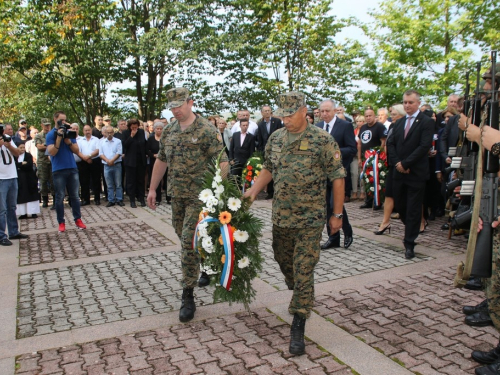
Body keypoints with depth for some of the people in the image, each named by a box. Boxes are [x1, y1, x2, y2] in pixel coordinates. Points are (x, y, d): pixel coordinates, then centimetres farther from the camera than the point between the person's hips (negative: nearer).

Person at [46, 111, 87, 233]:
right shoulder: (51, 134, -1)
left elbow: (76, 150, 5)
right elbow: (52, 152, -13)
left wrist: (68, 140, -10)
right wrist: (59, 137, -17)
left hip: (72, 168, 3)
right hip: (58, 170, -3)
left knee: (75, 196, 7)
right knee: (60, 197, 2)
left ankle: (78, 219, 14)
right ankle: (61, 222, 9)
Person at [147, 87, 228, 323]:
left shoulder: (206, 130, -11)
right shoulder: (169, 131, 9)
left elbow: (222, 162, -15)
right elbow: (161, 160, 16)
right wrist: (152, 189, 15)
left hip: (198, 196, -7)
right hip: (176, 195, 7)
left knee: (189, 241, -10)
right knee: (184, 236, 16)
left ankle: (188, 297, -1)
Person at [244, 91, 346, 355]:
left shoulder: (322, 141, -12)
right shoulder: (275, 138, 4)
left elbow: (338, 178, -8)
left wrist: (337, 214, -7)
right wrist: (253, 191, 0)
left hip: (310, 219, -5)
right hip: (281, 215, 6)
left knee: (303, 269, -4)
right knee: (283, 259, 19)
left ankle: (298, 326, 6)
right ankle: (301, 297, 47)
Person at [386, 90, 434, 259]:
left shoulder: (426, 122, -6)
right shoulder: (398, 123, 14)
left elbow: (424, 146, -15)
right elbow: (390, 144, 8)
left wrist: (405, 163, -16)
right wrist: (397, 163, -8)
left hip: (416, 173, -6)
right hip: (399, 172, 6)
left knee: (413, 210, 1)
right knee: (400, 207, 12)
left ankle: (409, 244, 10)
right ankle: (411, 231, 37)